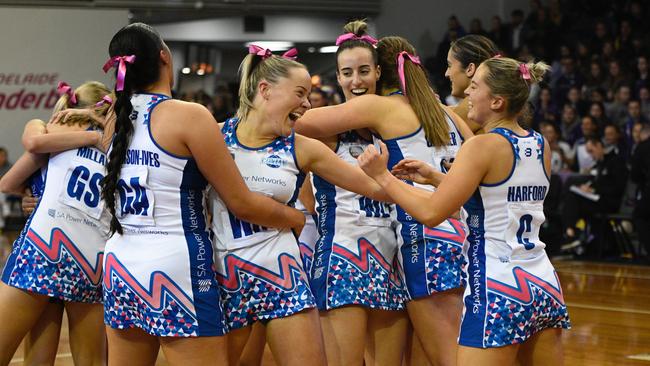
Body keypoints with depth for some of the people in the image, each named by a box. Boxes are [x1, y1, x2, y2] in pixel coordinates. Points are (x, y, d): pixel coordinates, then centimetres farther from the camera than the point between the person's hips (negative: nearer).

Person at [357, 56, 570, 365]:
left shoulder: (482, 146, -12)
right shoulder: (541, 146, 9)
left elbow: (431, 212, -15)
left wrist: (382, 176, -4)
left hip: (497, 291, -7)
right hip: (544, 287, 8)